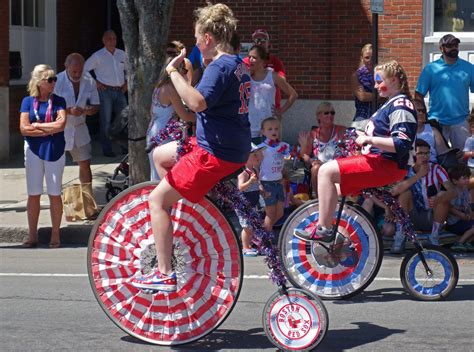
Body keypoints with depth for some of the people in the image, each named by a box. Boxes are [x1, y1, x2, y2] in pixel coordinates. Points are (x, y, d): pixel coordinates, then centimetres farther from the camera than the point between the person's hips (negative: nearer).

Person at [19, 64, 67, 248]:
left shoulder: (58, 101, 0)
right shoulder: (28, 101, 1)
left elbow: (61, 124, -15)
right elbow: (24, 128, -9)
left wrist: (37, 125, -10)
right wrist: (50, 129, -11)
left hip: (54, 150, -1)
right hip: (34, 150, 1)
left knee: (54, 194, 3)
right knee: (33, 194, 5)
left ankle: (55, 235, 10)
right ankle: (32, 235, 12)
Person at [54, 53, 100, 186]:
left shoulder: (89, 81, -1)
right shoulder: (57, 81, -15)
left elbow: (96, 107, 5)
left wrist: (84, 110, -19)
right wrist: (68, 111, -31)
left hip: (79, 129, 4)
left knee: (85, 164, 10)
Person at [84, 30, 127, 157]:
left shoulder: (122, 54, 11)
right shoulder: (98, 56, -2)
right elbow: (84, 69, -1)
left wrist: (127, 83, 14)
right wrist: (95, 83, -4)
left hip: (120, 91, 4)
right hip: (105, 91, -4)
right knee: (106, 121, -1)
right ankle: (107, 149, 5)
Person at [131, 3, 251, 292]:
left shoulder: (220, 67, -17)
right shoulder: (238, 65, 13)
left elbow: (197, 102, -33)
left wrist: (174, 71, -26)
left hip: (215, 154, -10)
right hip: (235, 150, 10)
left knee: (157, 199, -6)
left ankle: (165, 274, -9)